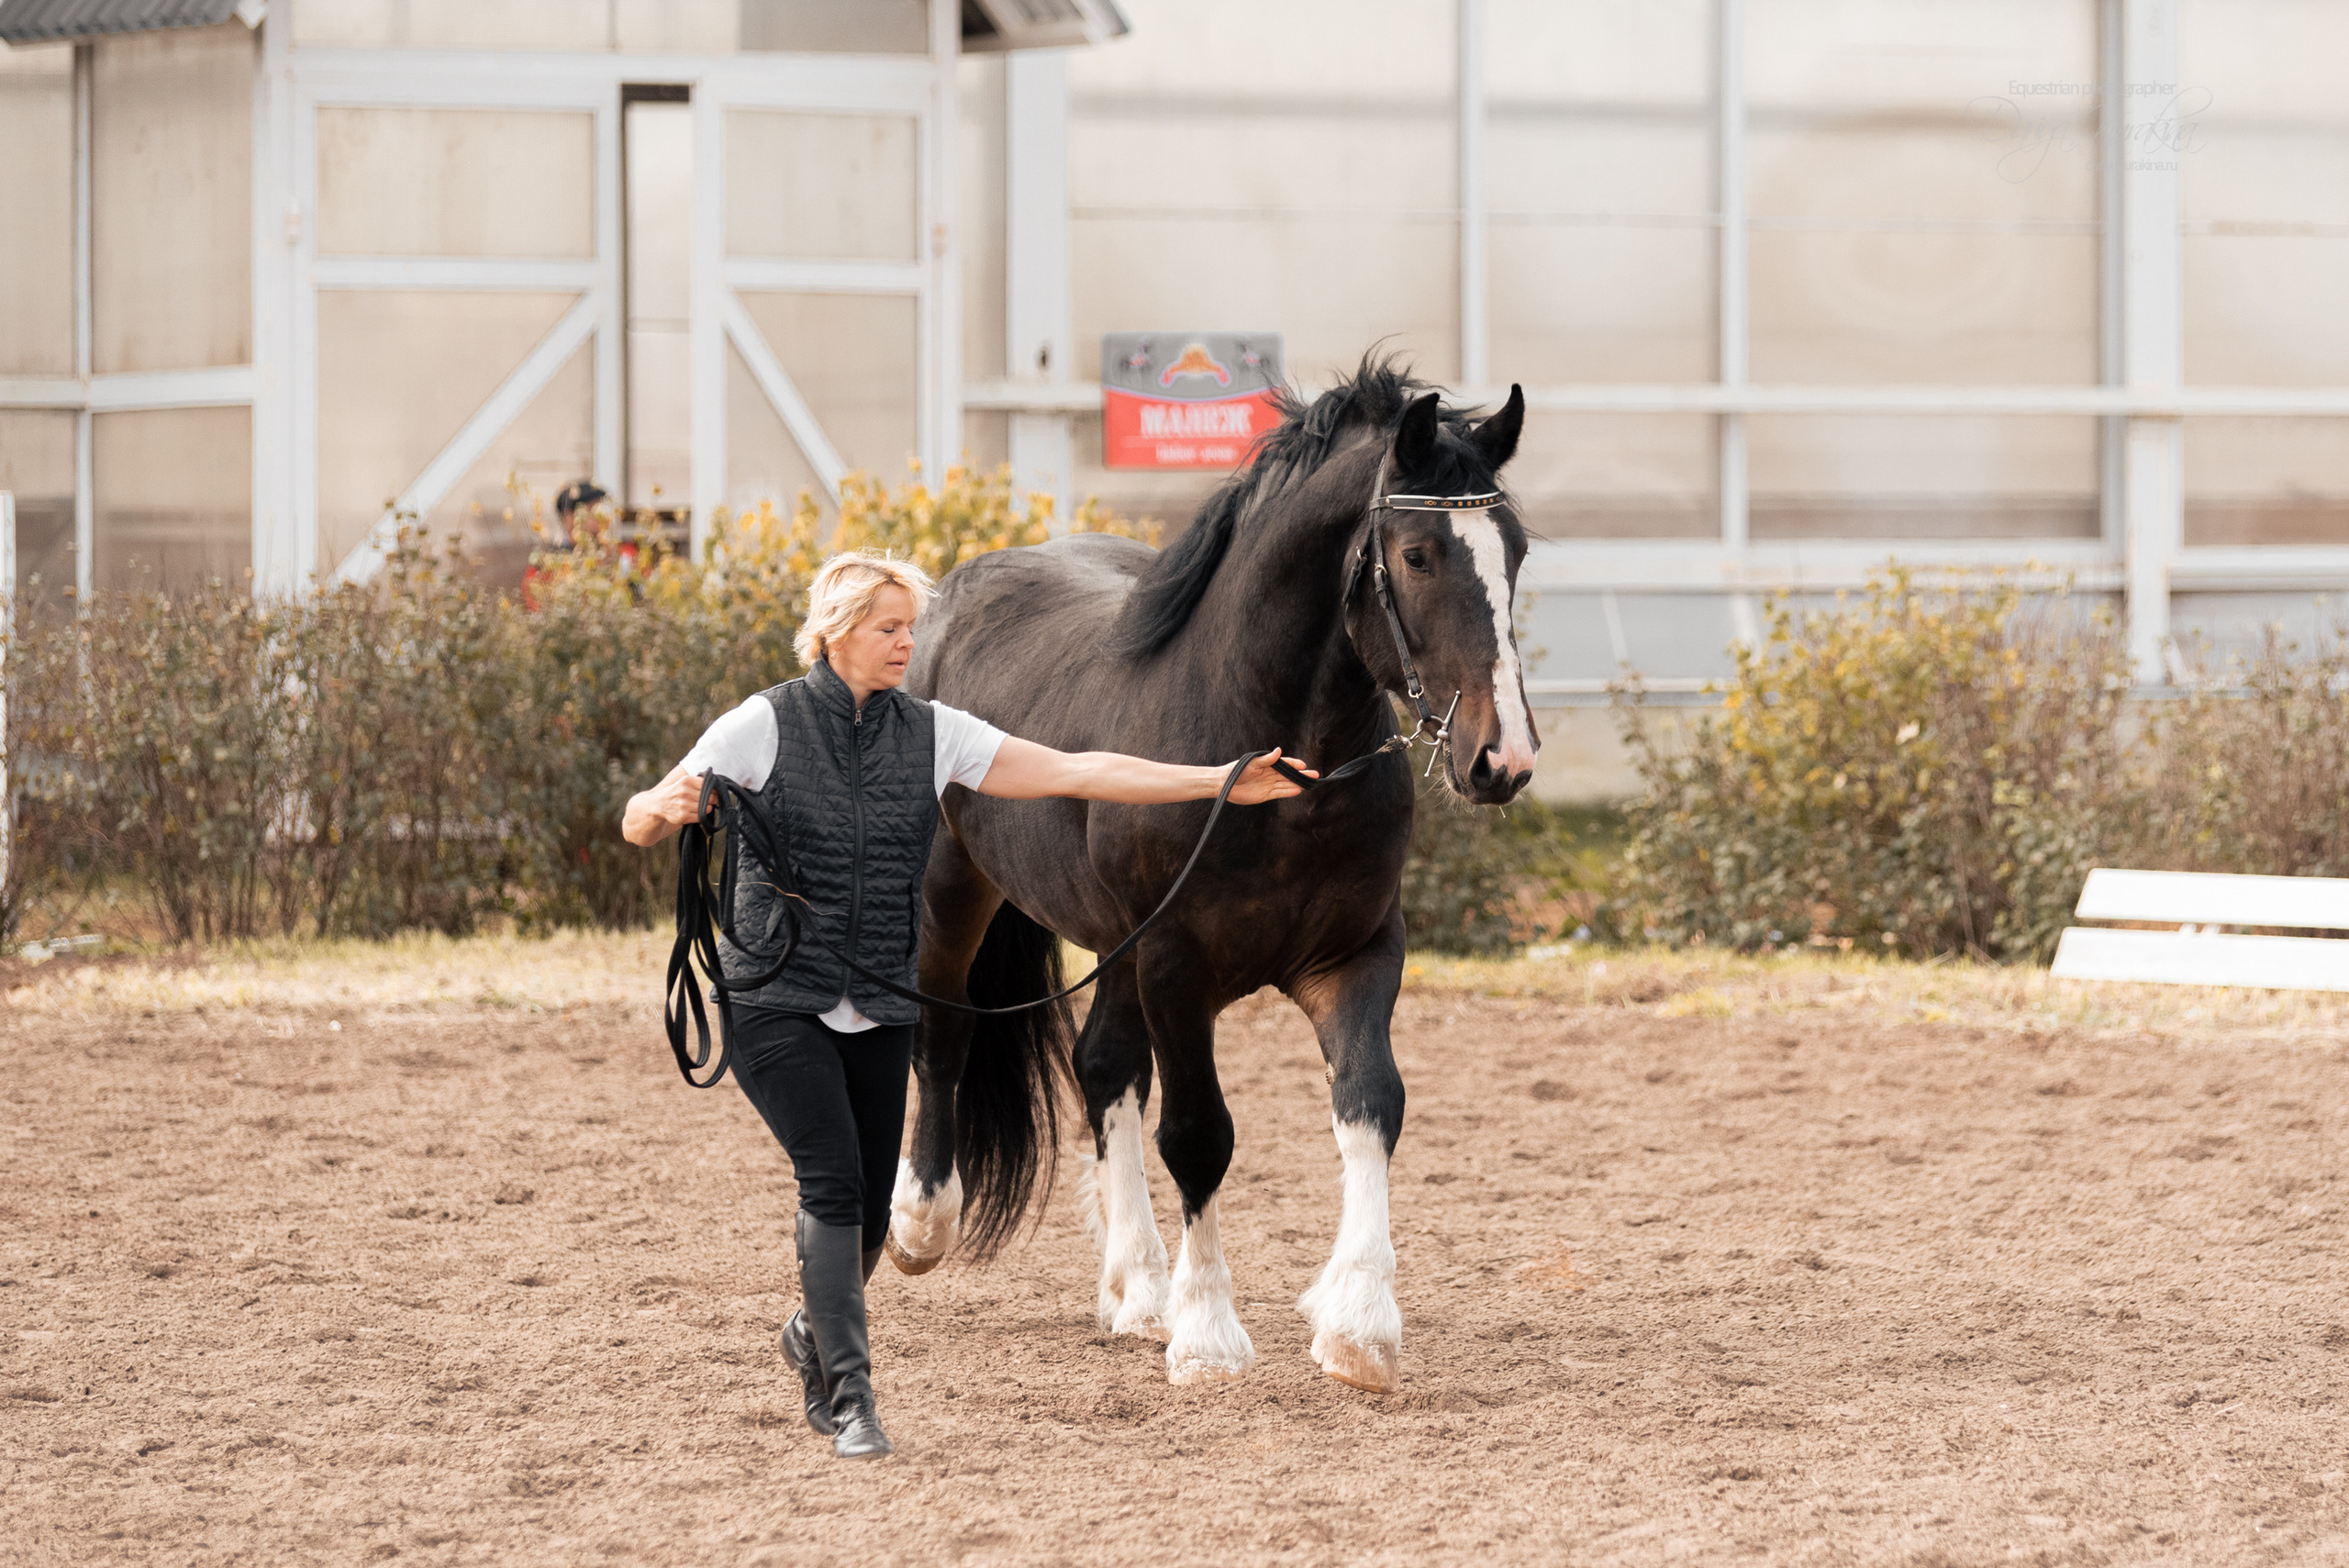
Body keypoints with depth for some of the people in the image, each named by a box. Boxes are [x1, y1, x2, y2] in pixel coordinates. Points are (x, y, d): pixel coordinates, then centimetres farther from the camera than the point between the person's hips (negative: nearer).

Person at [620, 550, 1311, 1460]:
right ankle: (848, 1398, -13)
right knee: (834, 1180, -18)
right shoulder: (764, 727, -6)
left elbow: (1076, 774, 1)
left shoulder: (932, 734, 3)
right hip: (778, 1001, -4)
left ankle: (814, 1333, 37)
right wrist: (669, 806, -32)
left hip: (882, 1011, 4)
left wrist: (1221, 782, -4)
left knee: (868, 1212, 5)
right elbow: (638, 824, -7)